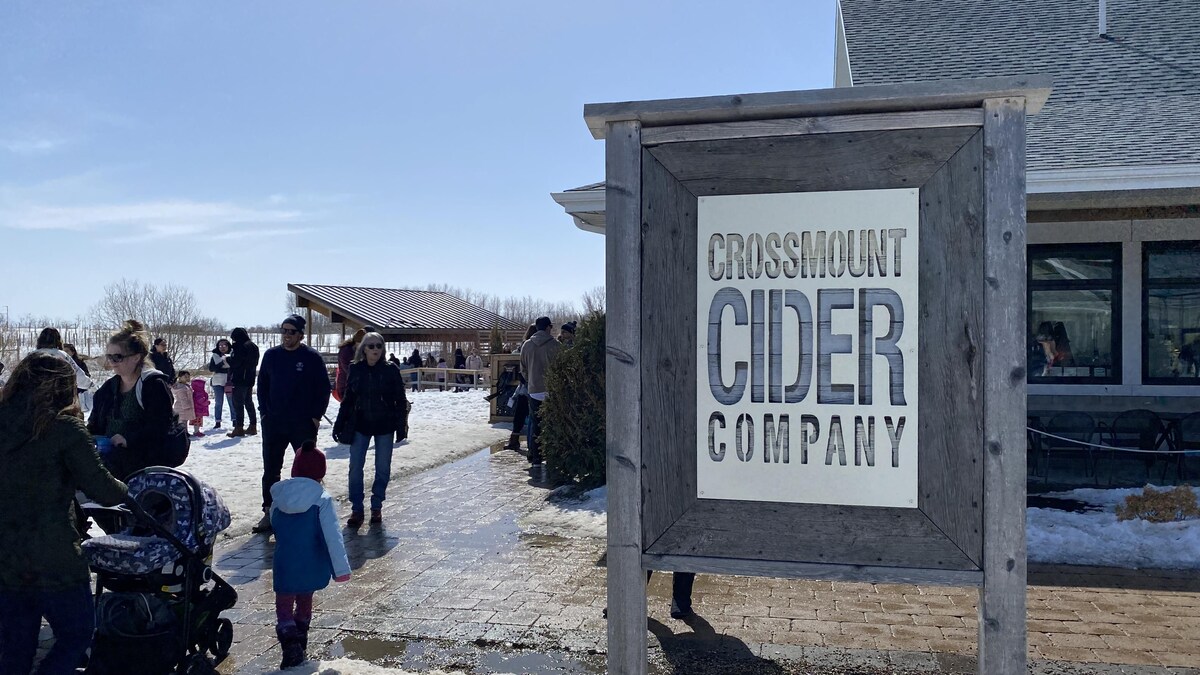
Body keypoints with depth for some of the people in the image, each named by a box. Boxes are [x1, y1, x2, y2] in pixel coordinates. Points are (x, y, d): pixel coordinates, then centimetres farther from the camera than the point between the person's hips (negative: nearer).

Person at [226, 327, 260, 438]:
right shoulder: (254, 346, 11)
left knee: (238, 403, -3)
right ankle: (253, 426, 19)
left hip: (240, 380, -9)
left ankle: (239, 428, -3)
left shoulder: (240, 346, -16)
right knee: (249, 402, 16)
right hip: (250, 379, 9)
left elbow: (235, 363, -17)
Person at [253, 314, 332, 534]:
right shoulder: (271, 355, 5)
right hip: (273, 423, 3)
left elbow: (324, 388, -3)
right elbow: (262, 385, 13)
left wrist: (316, 415, -7)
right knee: (270, 470, 6)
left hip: (304, 424, -3)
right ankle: (269, 512, 15)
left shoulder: (312, 357, -6)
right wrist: (264, 412, 5)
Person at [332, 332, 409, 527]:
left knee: (382, 468, 7)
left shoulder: (391, 370, -5)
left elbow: (400, 400, -1)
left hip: (384, 426, -1)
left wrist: (401, 426, -5)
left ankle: (377, 507, 21)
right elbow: (348, 399, 6)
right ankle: (356, 509, 9)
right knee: (355, 468, -2)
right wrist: (339, 425, 4)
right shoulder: (355, 370, -1)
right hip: (360, 425, 1)